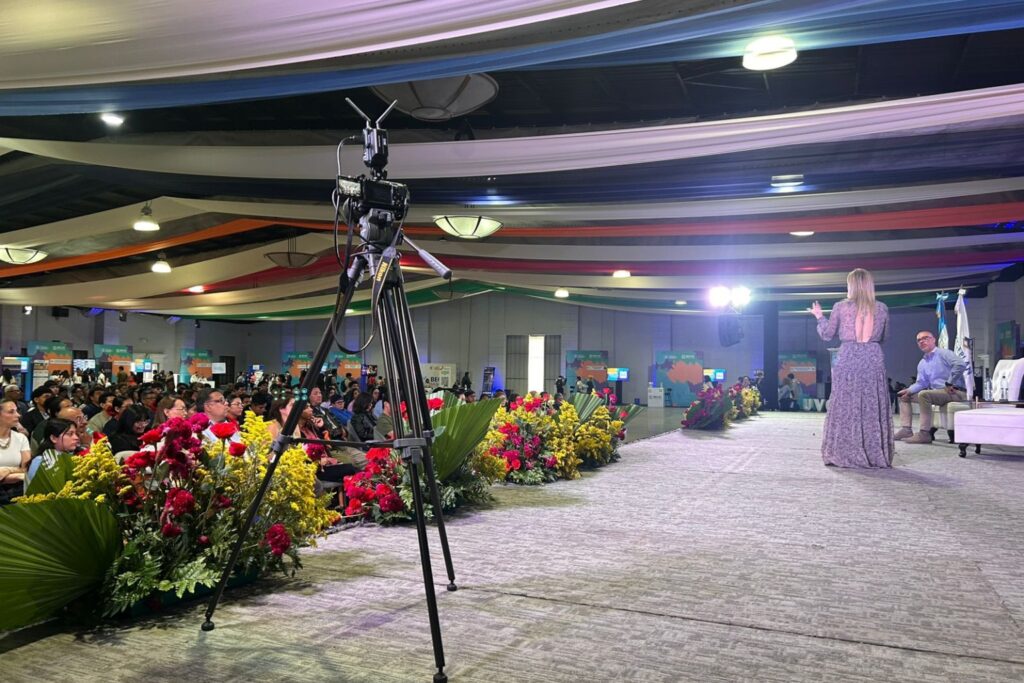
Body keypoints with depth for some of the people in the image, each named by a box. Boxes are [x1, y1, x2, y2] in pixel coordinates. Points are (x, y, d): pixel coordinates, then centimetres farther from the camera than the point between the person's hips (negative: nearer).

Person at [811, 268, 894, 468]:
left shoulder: (840, 307, -2)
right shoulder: (881, 308, 4)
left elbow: (827, 334, 6)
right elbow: (883, 337, 14)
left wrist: (819, 317, 21)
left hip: (848, 360, -2)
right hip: (873, 360, 2)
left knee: (845, 407, 4)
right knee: (873, 409, 6)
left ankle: (843, 454, 6)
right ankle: (876, 455, 10)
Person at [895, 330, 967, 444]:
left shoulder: (943, 353, -6)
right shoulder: (922, 364, 17)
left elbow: (960, 365, -24)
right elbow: (921, 383, 12)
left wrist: (949, 383, -23)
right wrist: (908, 391, -7)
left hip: (954, 392, -9)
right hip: (936, 392, 9)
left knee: (923, 394, -34)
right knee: (904, 396, 8)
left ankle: (924, 433, -33)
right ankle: (906, 429, -4)